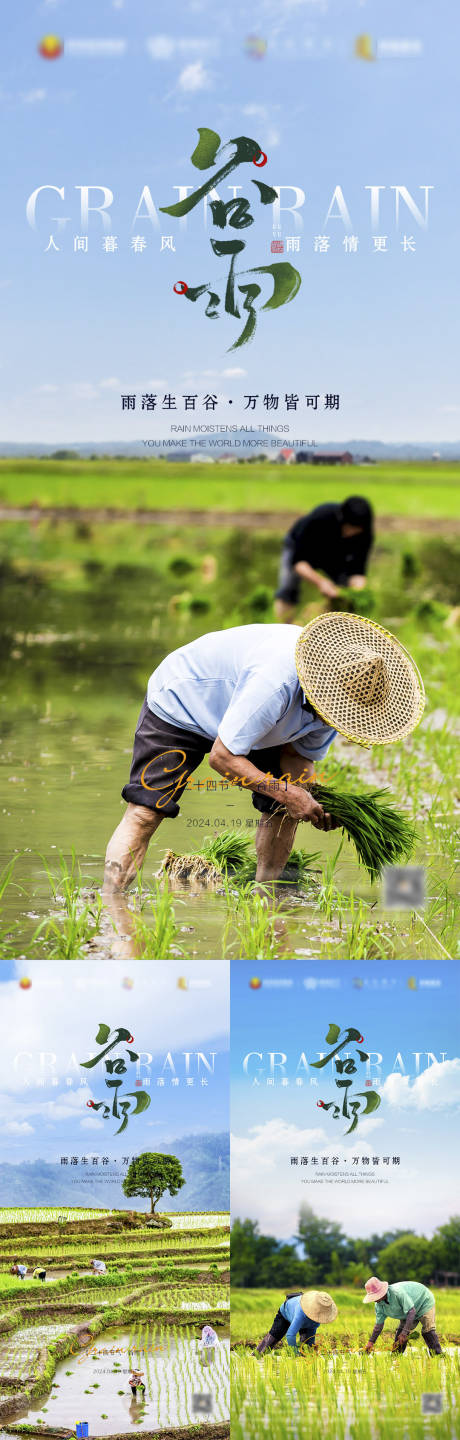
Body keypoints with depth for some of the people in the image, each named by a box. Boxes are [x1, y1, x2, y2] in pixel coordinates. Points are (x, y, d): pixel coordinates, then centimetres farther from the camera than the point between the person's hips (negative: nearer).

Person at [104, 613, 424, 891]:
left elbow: (301, 753, -4)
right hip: (179, 704, -7)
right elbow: (222, 756, -35)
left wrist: (314, 801, -23)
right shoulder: (275, 682, -43)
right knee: (145, 813, -17)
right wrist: (287, 793, -34)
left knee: (285, 810, -5)